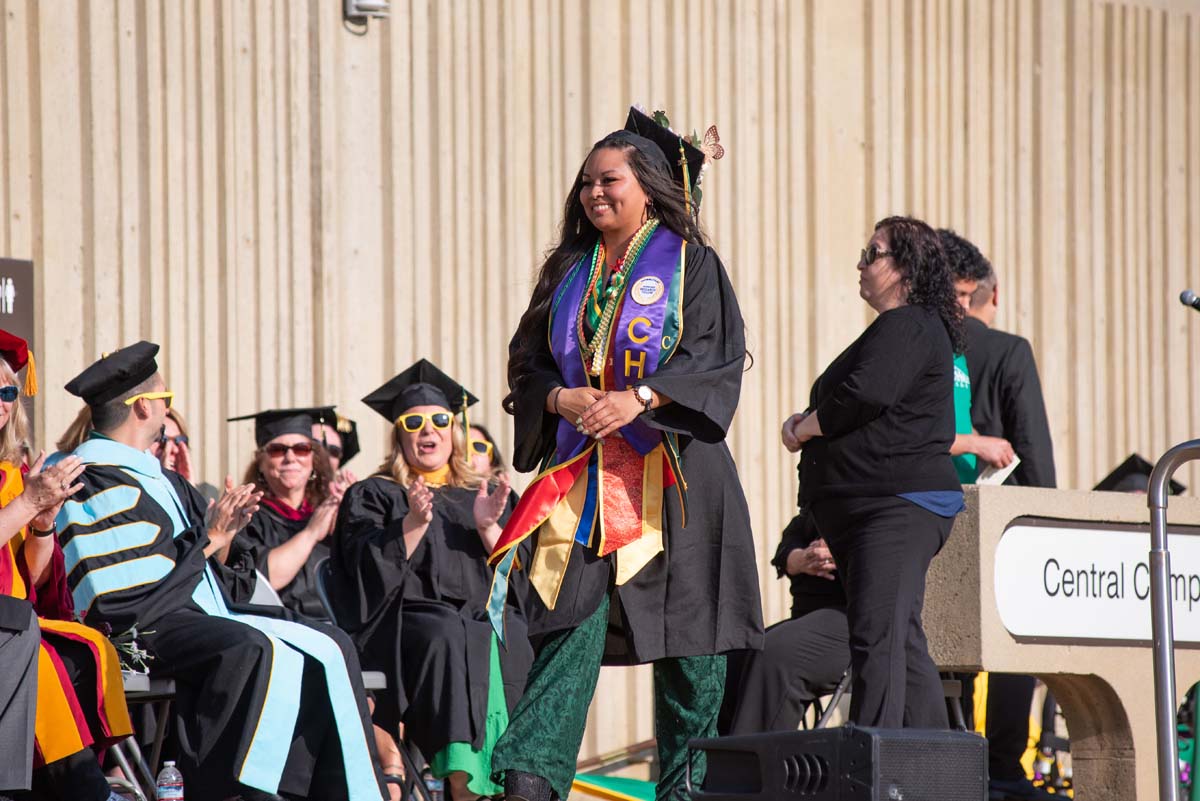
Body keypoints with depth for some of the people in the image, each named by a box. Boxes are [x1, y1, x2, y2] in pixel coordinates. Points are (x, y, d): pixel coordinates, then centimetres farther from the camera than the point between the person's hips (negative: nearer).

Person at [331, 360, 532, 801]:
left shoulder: (488, 496, 26)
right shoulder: (372, 496, 18)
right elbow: (371, 570, 1)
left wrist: (487, 527, -4)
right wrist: (413, 524, -12)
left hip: (491, 615, 2)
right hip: (408, 620, -2)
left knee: (503, 643, -33)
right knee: (448, 638, -37)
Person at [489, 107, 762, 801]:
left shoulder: (689, 264, 4)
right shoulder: (570, 272, 17)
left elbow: (716, 359, -7)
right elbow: (528, 361, 15)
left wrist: (637, 398, -19)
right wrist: (562, 398, -8)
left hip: (672, 472, -3)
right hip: (582, 475, 3)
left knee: (686, 623, -1)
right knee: (570, 619, -9)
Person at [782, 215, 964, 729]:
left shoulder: (906, 327, -9)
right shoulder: (906, 328, 24)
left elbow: (863, 396, -20)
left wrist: (803, 431, -4)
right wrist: (810, 419, 6)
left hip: (896, 506, -11)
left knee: (877, 638, -17)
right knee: (902, 644, 9)